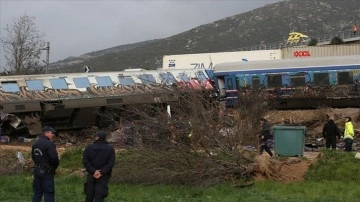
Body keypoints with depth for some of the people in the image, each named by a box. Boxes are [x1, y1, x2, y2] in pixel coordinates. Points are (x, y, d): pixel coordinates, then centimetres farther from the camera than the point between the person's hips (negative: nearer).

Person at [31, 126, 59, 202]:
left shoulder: (35, 143, 10)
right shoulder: (49, 144, -16)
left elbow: (33, 157, 15)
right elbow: (54, 158, -21)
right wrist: (55, 166, -3)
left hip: (37, 170, 8)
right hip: (47, 172, -8)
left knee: (37, 193, 15)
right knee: (49, 193, -2)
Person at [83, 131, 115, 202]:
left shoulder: (89, 147, -2)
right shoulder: (110, 149, -2)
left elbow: (85, 161, -9)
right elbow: (111, 163, -11)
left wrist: (93, 171, -12)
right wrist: (102, 172, -15)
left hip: (91, 174, 1)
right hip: (104, 176, -1)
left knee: (89, 193, 14)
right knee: (99, 196, -2)